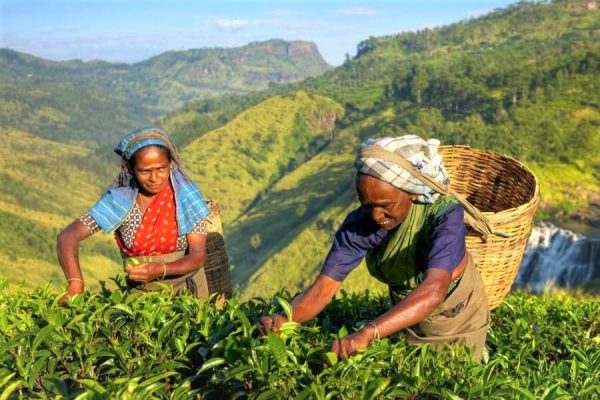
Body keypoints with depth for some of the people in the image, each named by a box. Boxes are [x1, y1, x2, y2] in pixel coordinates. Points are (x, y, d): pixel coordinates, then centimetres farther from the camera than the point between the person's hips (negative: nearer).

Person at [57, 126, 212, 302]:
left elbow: (198, 256, -11)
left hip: (186, 290, -1)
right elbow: (67, 237, -13)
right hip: (140, 294, 1)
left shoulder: (186, 195, -10)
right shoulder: (120, 200, -9)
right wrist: (75, 284, -30)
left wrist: (159, 271, -29)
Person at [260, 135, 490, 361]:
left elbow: (434, 290, -52)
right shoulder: (359, 224, -26)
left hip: (459, 320, -3)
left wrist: (367, 334, -64)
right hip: (407, 316, 3)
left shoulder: (444, 215, -37)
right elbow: (324, 287, -28)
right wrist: (285, 318, -49)